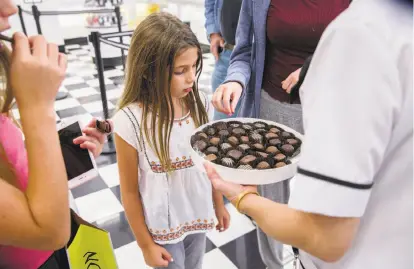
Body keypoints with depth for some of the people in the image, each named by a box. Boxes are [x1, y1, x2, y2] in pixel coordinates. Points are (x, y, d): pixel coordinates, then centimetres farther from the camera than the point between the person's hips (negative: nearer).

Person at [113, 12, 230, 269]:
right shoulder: (131, 121, -24)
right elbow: (130, 191, -12)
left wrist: (219, 204, 11)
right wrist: (145, 243, -4)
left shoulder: (200, 104, -12)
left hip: (199, 216, 4)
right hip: (162, 227, -3)